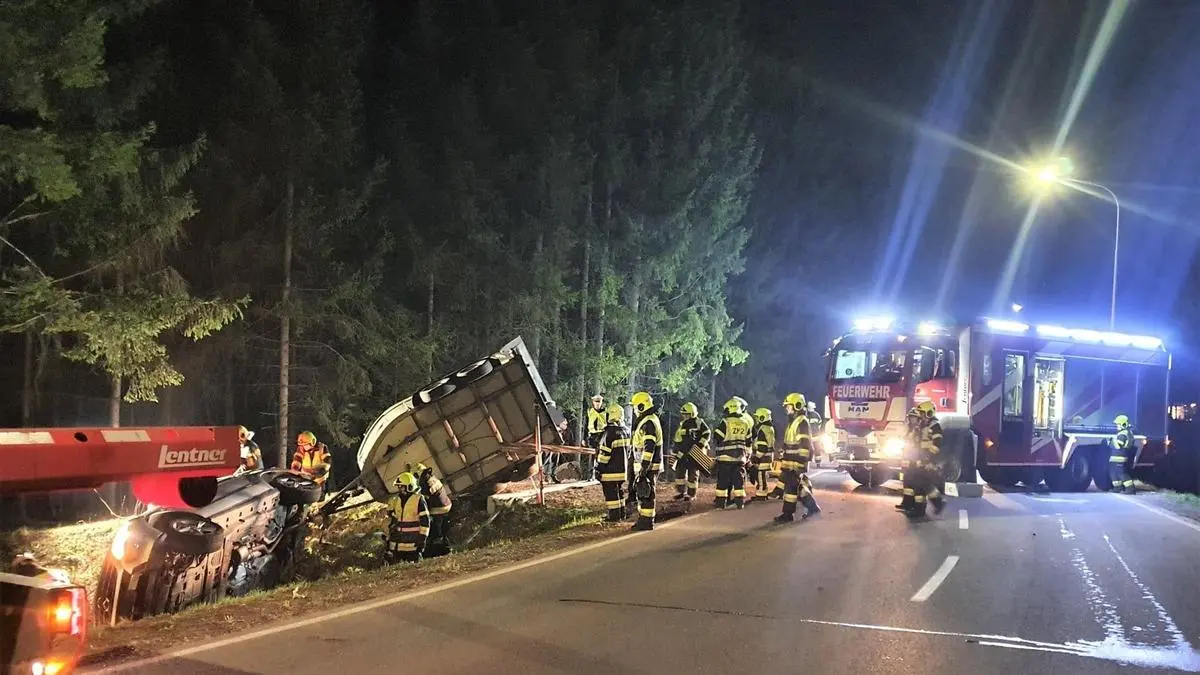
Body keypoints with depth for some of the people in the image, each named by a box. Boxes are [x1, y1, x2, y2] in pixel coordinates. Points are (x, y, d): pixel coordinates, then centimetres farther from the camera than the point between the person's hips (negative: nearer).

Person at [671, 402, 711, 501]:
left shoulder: (698, 422, -6)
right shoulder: (682, 427, 14)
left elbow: (707, 433, -11)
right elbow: (677, 443, 17)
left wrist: (700, 444, -18)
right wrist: (676, 455, 13)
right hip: (684, 453, 6)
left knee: (693, 474, 0)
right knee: (680, 471, 2)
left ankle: (691, 494, 9)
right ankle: (681, 491, 16)